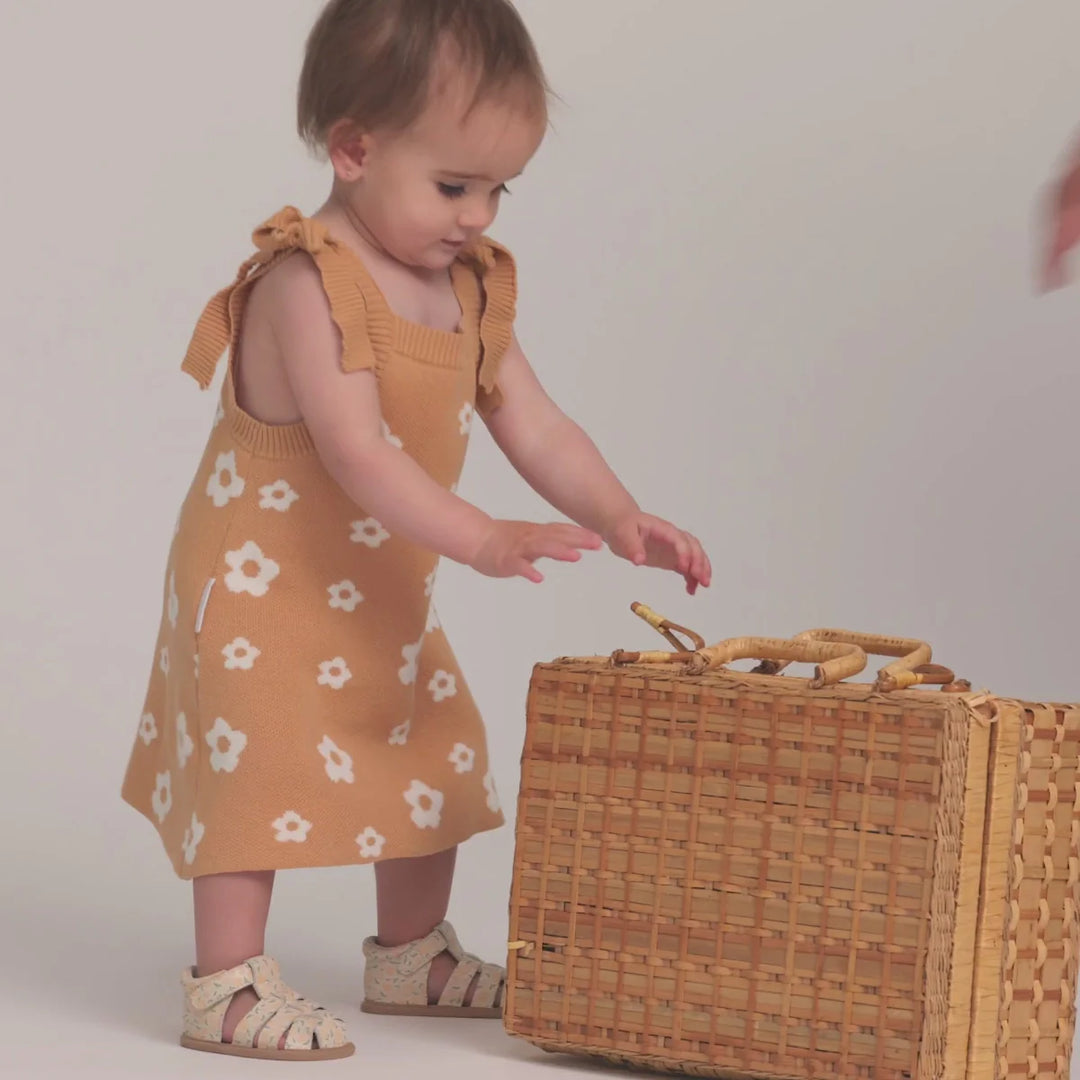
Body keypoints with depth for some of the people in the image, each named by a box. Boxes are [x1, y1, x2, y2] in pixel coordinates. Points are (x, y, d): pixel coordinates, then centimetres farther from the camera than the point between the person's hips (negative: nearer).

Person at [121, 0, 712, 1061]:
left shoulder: (471, 289, 3)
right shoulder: (307, 283, -24)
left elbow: (534, 425, 4)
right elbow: (355, 450, -33)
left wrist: (618, 516, -12)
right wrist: (482, 539, -39)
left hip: (383, 594, 9)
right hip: (263, 584, -9)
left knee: (436, 762, 16)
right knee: (261, 764, -12)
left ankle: (410, 953, 32)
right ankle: (226, 983, -4)